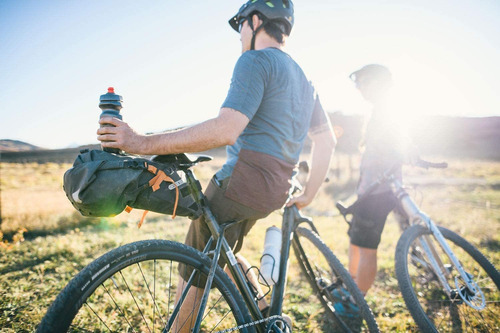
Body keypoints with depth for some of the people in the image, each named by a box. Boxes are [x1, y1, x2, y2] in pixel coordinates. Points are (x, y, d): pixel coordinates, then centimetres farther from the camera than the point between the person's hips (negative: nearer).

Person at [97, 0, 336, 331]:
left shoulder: (255, 60, -10)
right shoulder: (304, 80, 18)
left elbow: (226, 129, -25)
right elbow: (327, 139, 18)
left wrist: (144, 143, -25)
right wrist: (308, 195, 21)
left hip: (240, 182, -9)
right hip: (276, 192, 9)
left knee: (193, 269, 4)